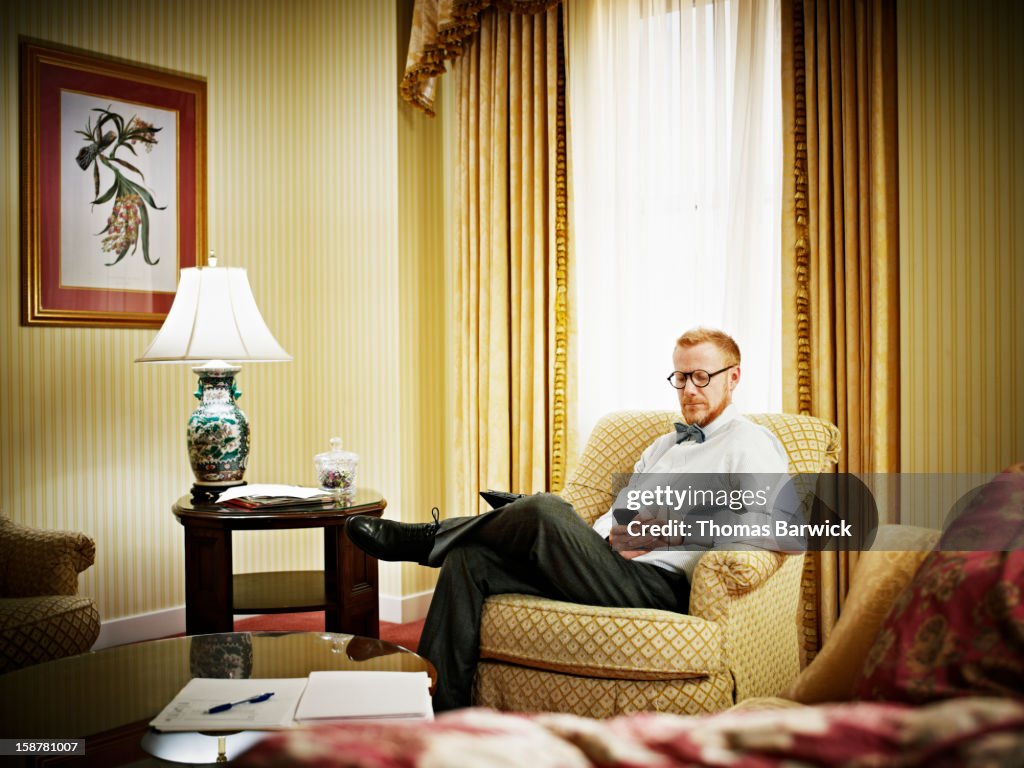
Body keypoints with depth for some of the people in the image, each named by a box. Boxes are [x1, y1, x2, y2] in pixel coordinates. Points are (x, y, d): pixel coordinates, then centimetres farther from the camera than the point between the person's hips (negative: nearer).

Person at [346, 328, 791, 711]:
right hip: (612, 568, 8)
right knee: (468, 559, -12)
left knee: (544, 510, -30)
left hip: (657, 585, -8)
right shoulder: (663, 445, 32)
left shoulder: (752, 445, 6)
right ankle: (440, 715, -17)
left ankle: (429, 539, -7)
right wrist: (609, 536, 0)